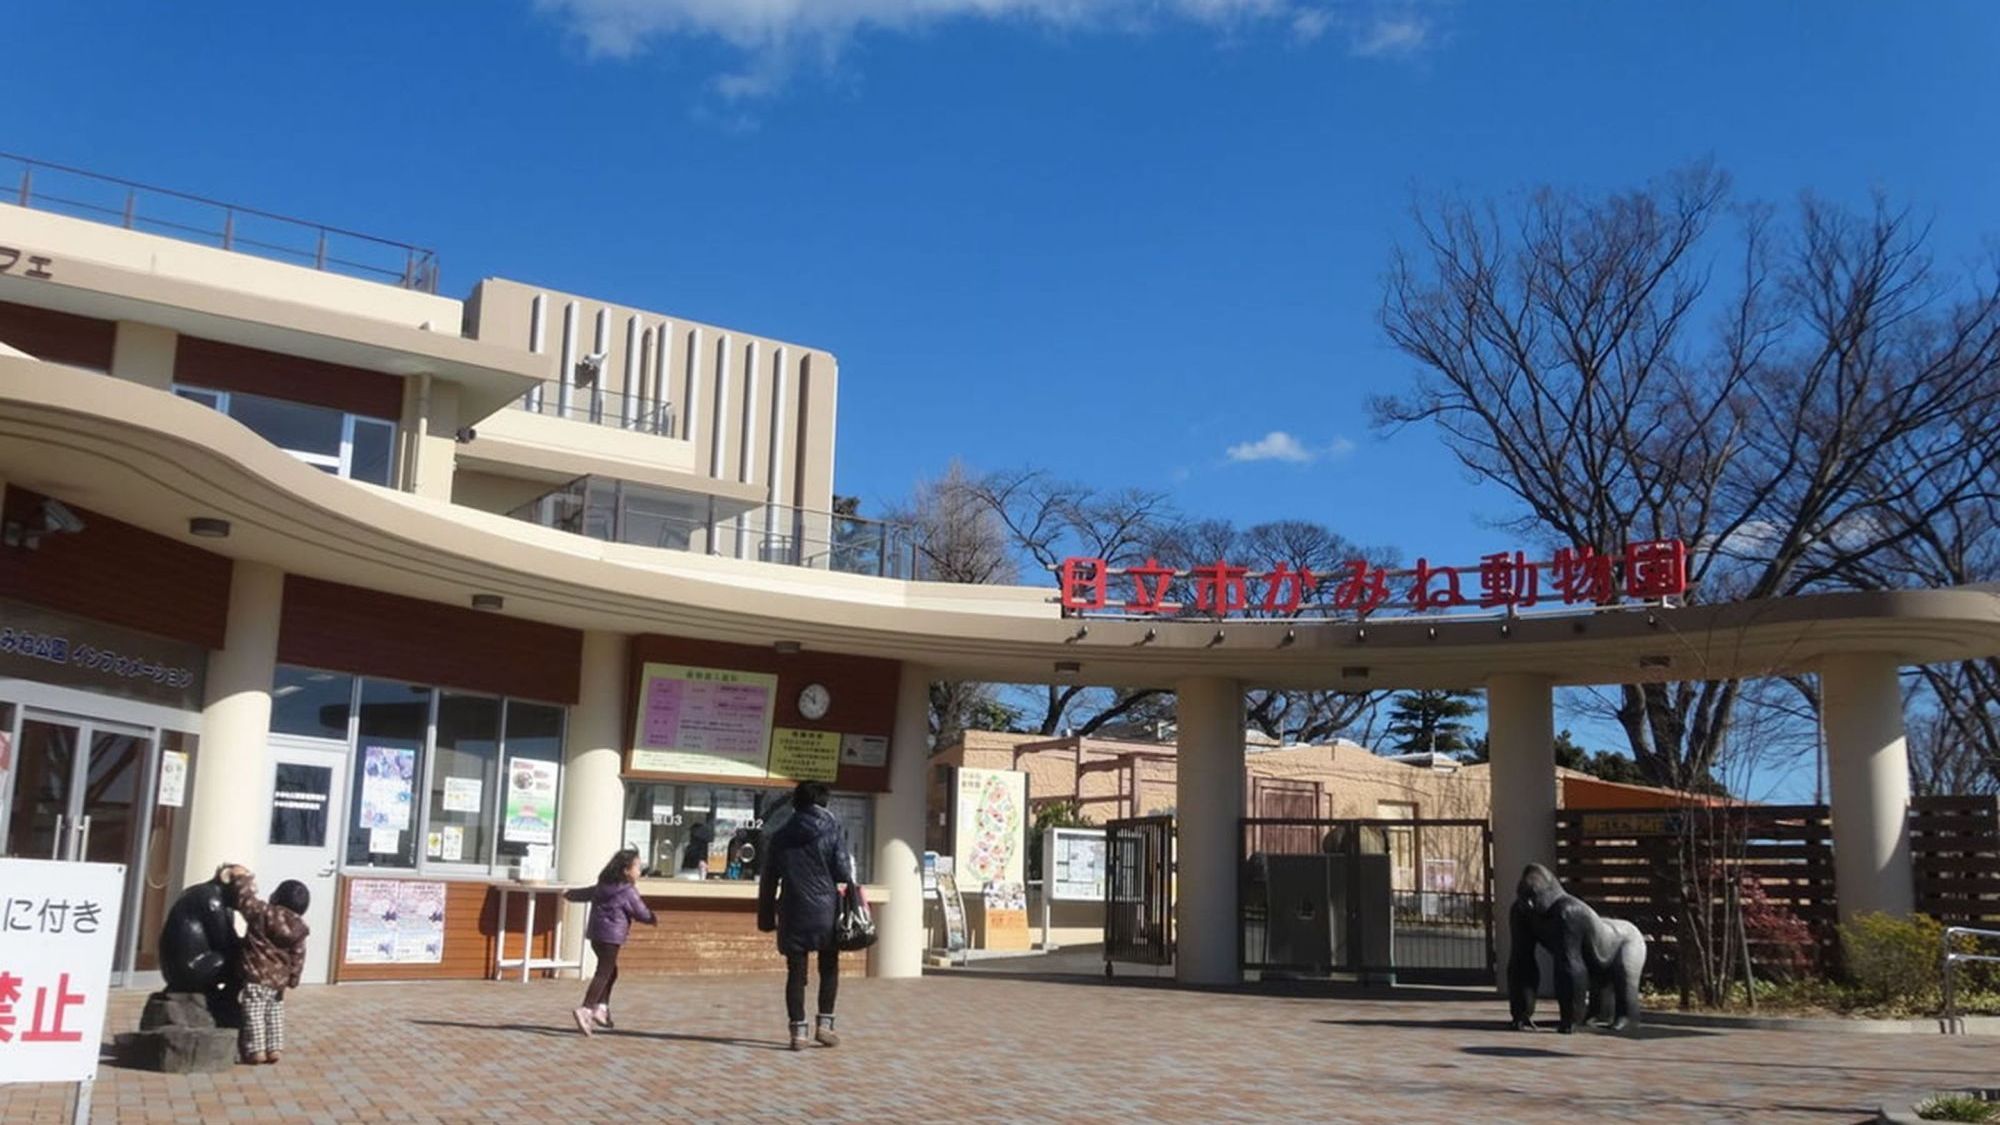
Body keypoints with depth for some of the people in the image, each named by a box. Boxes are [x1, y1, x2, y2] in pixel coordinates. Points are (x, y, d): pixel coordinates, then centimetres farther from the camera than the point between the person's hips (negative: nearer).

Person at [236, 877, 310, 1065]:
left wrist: (245, 878, 7)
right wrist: (292, 979, 8)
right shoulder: (298, 929, 0)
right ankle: (274, 1048, 18)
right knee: (274, 1014, 18)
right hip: (279, 979, 5)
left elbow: (245, 899, -8)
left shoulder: (263, 913, -14)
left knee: (254, 1014, 1)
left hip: (257, 975, -5)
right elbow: (297, 957, 1)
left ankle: (256, 1050, -2)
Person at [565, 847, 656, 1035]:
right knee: (603, 973, -13)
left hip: (596, 934, 9)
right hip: (611, 935, -9)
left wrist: (570, 895, 49)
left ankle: (601, 1007, 18)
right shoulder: (629, 892, -9)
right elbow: (641, 913, -4)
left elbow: (585, 893, 29)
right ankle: (586, 1010, -25)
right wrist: (653, 919, 17)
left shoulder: (603, 886, 14)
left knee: (611, 972, 19)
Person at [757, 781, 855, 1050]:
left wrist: (766, 915, 15)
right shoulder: (832, 834, -3)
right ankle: (824, 1023, 8)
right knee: (829, 968, 14)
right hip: (826, 912, -1)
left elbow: (768, 880, 8)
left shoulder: (779, 838, 6)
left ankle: (798, 1030, 1)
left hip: (793, 915, 2)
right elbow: (844, 874, -4)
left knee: (795, 972, 5)